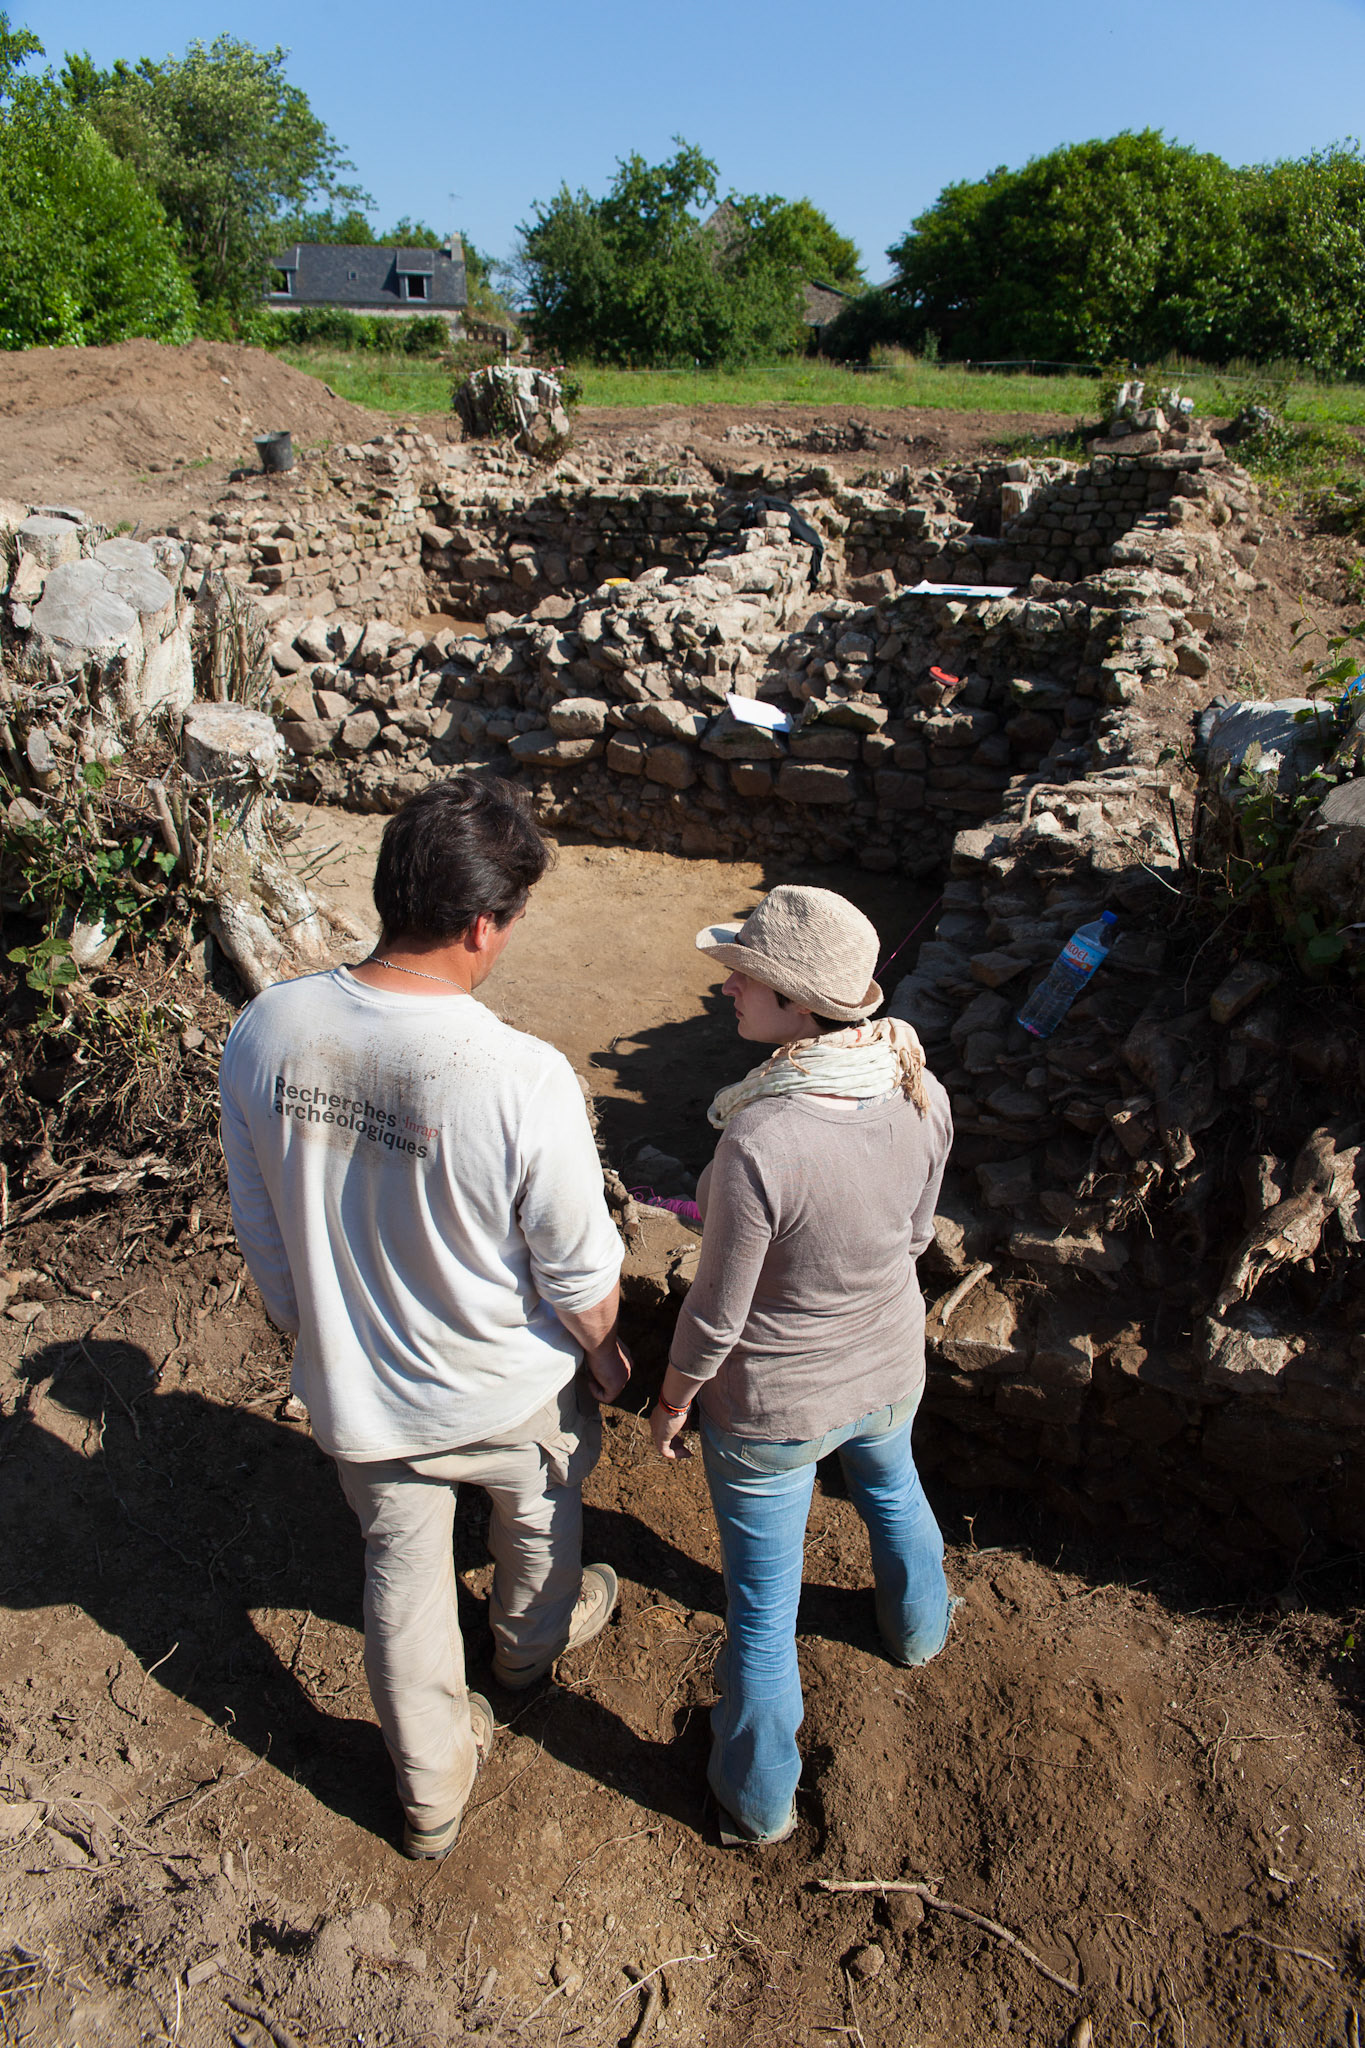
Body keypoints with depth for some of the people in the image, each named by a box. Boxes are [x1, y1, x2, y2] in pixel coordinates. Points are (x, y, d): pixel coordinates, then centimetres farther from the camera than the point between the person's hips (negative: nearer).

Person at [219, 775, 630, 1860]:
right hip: (506, 1391, -3)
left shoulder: (262, 1034, -20)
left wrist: (321, 1338, 13)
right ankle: (534, 1637, 62)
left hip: (353, 1393, 3)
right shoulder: (524, 1079, -34)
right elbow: (579, 1273, -19)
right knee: (542, 1507, 31)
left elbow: (263, 1234, -5)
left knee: (401, 1568, 27)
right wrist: (607, 1353, 3)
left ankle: (431, 1791, 48)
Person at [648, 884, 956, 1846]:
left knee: (763, 1607, 18)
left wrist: (673, 1401, -4)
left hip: (770, 1410, -5)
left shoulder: (759, 1147, -38)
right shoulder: (923, 1097, -19)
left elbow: (716, 1314, -24)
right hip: (889, 1375, 6)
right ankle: (919, 1624, 68)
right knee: (893, 1489, 38)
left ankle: (761, 1798, 44)